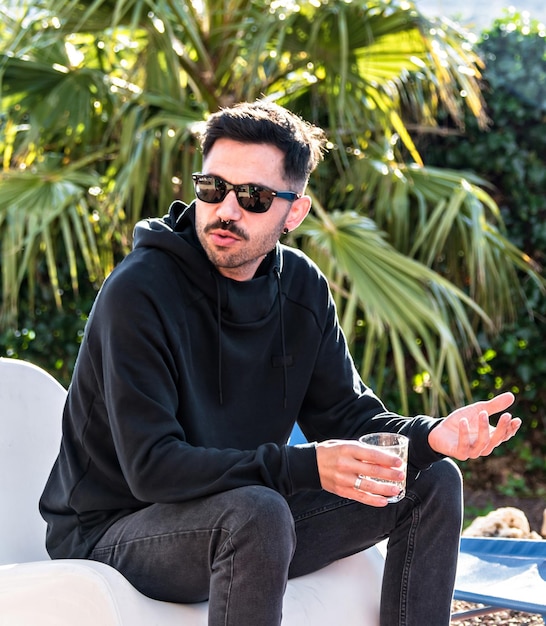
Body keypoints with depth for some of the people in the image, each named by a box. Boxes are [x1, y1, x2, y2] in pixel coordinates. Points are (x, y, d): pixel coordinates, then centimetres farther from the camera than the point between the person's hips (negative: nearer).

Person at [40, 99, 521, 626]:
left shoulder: (301, 288, 1)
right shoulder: (139, 292, -22)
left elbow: (348, 416, 3)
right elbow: (150, 467, -27)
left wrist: (432, 435, -19)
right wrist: (304, 466, -34)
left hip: (241, 523, 7)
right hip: (112, 533, -7)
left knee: (433, 480, 0)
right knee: (258, 511, -38)